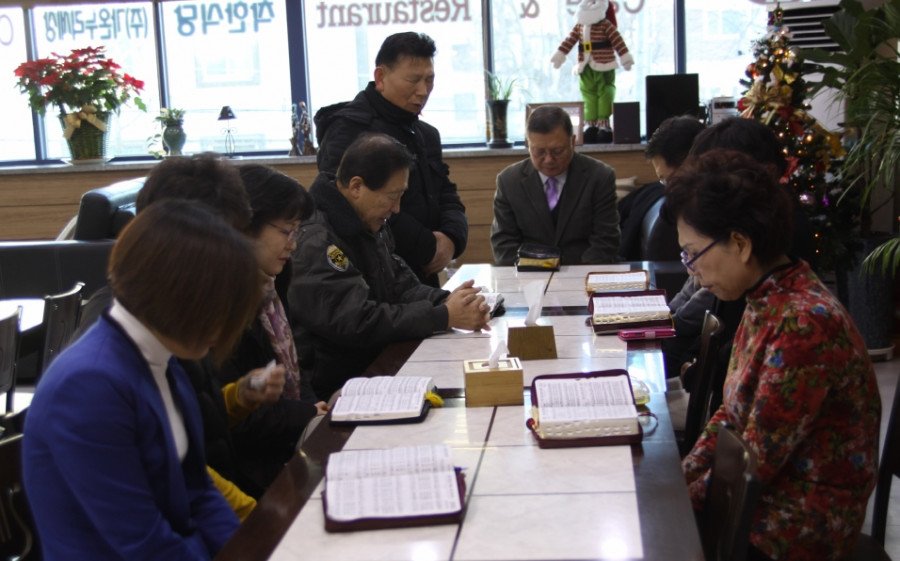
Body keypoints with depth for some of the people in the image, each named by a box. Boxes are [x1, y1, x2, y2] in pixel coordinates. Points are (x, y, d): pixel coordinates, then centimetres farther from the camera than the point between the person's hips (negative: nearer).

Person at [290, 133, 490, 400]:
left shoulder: (371, 225, 9)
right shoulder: (314, 242, -22)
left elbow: (401, 285, 11)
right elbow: (357, 323, -26)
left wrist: (447, 300, -10)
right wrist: (444, 316, -22)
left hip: (375, 364, 9)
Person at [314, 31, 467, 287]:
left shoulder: (427, 134, 16)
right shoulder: (349, 130, -12)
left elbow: (447, 197, 16)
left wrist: (452, 239, -7)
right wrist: (428, 247, -18)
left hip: (423, 277, 8)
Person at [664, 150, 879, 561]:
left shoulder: (804, 324, -26)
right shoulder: (766, 301, 3)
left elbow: (757, 460, -23)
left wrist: (682, 502, -11)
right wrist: (679, 479, 0)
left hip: (800, 522, -8)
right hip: (762, 491, 8)